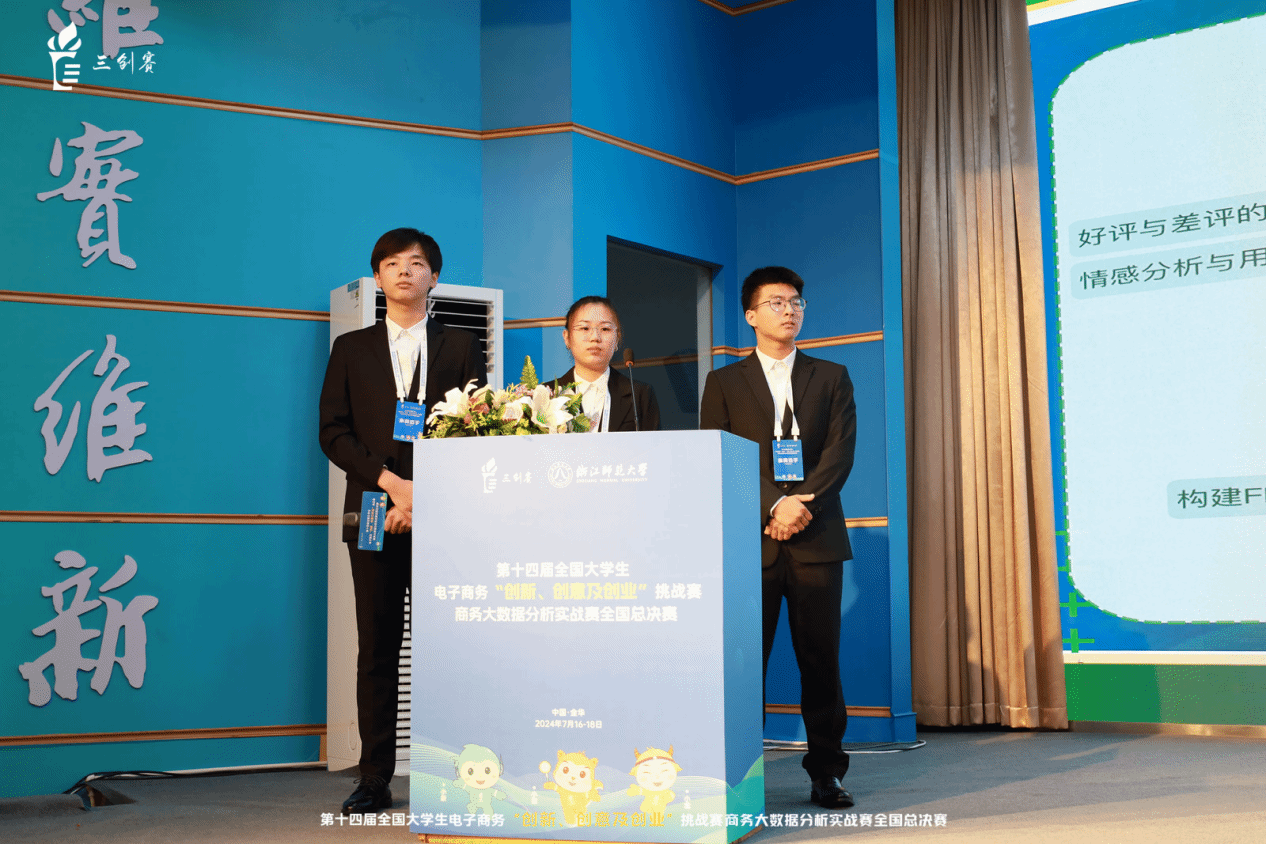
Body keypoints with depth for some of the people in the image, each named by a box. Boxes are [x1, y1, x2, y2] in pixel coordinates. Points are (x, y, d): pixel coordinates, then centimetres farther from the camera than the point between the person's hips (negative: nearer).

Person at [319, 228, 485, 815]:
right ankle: (375, 781, 7)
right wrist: (390, 481, -8)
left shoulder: (461, 348, 12)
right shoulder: (351, 349, 15)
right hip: (373, 513, 1)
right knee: (377, 649, 3)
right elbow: (333, 432, 6)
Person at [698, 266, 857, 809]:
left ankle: (826, 772, 11)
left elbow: (841, 450, 2)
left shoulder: (831, 378, 15)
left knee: (820, 658, 2)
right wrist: (771, 507, -12)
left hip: (816, 539, 1)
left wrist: (802, 503, -12)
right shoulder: (724, 383, 12)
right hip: (750, 540, -1)